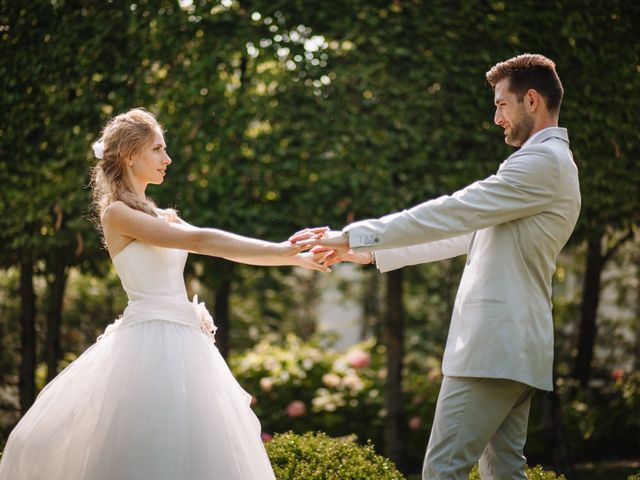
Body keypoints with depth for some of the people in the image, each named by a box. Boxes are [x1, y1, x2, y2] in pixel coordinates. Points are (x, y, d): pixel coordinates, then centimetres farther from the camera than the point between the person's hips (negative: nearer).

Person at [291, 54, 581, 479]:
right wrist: (370, 253, 18)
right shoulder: (549, 162, 22)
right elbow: (464, 234, 23)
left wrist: (353, 236, -11)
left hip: (495, 346, -10)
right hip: (512, 346, 10)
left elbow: (450, 213, -16)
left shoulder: (544, 161, -11)